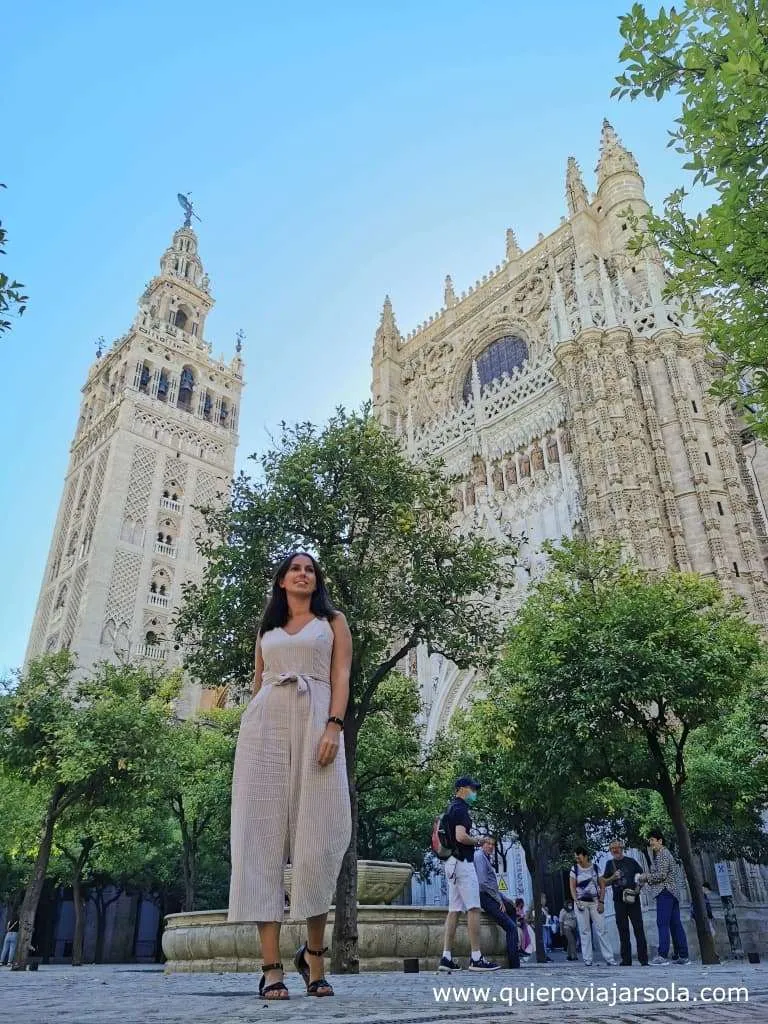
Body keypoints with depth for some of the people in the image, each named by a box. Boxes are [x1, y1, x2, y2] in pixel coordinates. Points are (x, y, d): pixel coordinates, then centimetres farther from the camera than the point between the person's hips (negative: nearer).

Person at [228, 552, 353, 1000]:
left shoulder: (333, 621, 15)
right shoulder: (267, 630, 23)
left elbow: (341, 677, 4)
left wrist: (334, 727, -12)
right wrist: (251, 733, 11)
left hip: (316, 723, -2)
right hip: (264, 726, 3)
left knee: (318, 837, -9)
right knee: (263, 835, -7)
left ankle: (314, 953, 9)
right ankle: (272, 966, -5)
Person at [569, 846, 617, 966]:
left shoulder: (595, 868, 1)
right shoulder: (574, 869, 1)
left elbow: (602, 885, 3)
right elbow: (572, 887, 2)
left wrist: (601, 902, -4)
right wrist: (576, 901, -9)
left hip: (595, 902, 0)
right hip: (581, 902, 0)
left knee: (601, 930, -2)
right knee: (584, 931, 2)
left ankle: (609, 958, 3)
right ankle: (587, 959, 8)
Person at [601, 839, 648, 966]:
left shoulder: (631, 861, 6)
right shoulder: (610, 864, 11)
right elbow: (604, 882, 9)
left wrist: (638, 887, -9)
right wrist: (613, 877, -10)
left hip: (633, 899, -2)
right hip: (619, 900, 2)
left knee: (639, 928, -4)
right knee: (623, 931, 4)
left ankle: (643, 958, -1)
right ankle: (626, 959, 9)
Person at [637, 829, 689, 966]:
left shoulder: (662, 854, -10)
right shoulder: (665, 853, 21)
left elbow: (661, 875, -17)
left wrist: (646, 877, -6)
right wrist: (648, 874, 15)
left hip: (664, 891, -10)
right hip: (672, 892, 10)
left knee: (662, 923, -12)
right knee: (675, 924, 9)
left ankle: (663, 955, -15)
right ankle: (683, 956, 11)